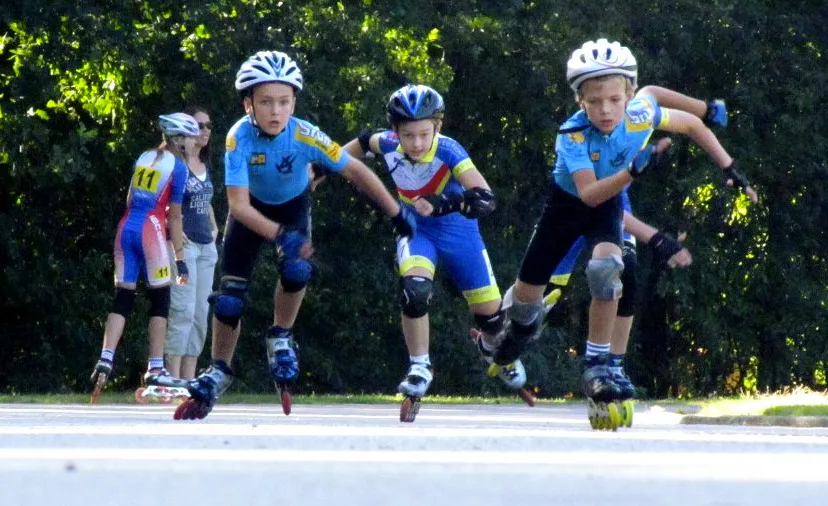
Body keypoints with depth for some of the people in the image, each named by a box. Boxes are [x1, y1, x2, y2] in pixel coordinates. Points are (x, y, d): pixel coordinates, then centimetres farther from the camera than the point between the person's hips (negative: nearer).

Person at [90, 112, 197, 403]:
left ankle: (105, 361, -8)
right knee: (160, 300, 3)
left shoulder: (144, 158, 15)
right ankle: (155, 370, 0)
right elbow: (175, 216, -3)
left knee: (123, 299, 6)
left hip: (126, 227, 6)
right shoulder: (178, 167, -3)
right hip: (151, 230, -6)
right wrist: (180, 258, 0)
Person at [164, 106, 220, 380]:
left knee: (200, 315, 5)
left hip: (206, 245, 8)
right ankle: (173, 377, -15)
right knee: (182, 312, -14)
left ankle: (189, 379, 7)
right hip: (183, 245, -8)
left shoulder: (205, 166, 17)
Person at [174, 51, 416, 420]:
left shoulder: (305, 136, -32)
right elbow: (239, 205, -34)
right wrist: (280, 236, -48)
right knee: (230, 293, -6)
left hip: (293, 205, 0)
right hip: (253, 209, 0)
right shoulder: (240, 138, -33)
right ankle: (218, 373, 13)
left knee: (296, 270, -28)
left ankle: (280, 338, -1)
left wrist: (397, 213, -15)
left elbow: (355, 171, -20)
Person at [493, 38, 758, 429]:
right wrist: (632, 172, -60)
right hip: (567, 203, -1)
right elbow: (589, 193, -45)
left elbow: (693, 125, -7)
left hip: (609, 206, 1)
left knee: (604, 268, -29)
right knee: (528, 290, 6)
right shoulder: (573, 136, -35)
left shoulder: (641, 115, -27)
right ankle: (522, 323, 45)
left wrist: (729, 169, -7)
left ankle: (596, 366, -18)